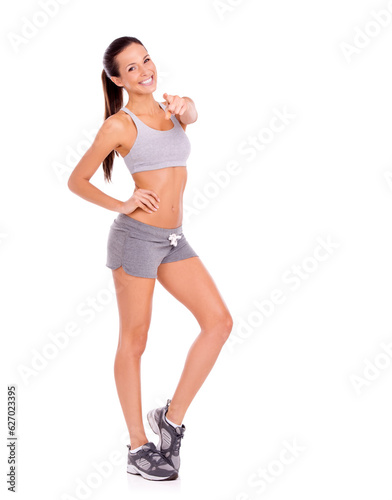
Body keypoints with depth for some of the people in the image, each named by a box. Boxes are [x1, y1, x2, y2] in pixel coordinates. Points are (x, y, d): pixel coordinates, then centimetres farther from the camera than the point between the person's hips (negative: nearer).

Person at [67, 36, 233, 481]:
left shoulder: (174, 109, 14)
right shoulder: (119, 125, -3)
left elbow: (191, 114, -9)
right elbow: (76, 181, 1)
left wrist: (182, 108, -30)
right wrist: (120, 205, -4)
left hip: (173, 240, 6)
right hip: (137, 233, -6)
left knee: (219, 321, -3)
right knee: (134, 340, 1)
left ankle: (173, 417, 8)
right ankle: (138, 448, 12)